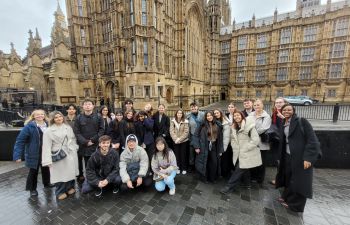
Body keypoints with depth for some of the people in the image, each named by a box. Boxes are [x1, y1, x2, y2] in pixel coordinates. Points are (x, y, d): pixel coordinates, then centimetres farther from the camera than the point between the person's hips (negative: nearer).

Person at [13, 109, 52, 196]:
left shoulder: (47, 125, -2)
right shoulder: (29, 126, -15)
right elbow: (20, 140, -15)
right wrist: (17, 155, -19)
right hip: (34, 154, -4)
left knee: (46, 169, 20)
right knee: (33, 172, 12)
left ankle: (46, 183, 41)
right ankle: (32, 189, 32)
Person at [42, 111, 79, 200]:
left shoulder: (68, 128, 7)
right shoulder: (48, 131, -5)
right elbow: (46, 146, -8)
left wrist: (75, 149, 10)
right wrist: (48, 160, -12)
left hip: (71, 154, 3)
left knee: (71, 172, 13)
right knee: (60, 174, 5)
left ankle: (70, 187, 34)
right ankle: (60, 192, 27)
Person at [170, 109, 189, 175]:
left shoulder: (185, 122, -7)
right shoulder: (173, 121, -1)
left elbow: (186, 132, -11)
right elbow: (171, 131, -6)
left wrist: (180, 139, -16)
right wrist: (176, 139, -16)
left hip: (184, 141, -2)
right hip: (175, 141, 2)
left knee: (183, 155, 8)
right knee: (177, 154, 11)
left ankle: (184, 168, 23)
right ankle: (178, 168, 26)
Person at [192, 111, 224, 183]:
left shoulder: (218, 126, 4)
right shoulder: (203, 125, -8)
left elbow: (220, 138, 6)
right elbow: (195, 135, -8)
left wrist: (220, 150, 5)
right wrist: (196, 146, -14)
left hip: (214, 147, 3)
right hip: (204, 148, -3)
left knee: (214, 163, 7)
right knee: (204, 163, 6)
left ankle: (212, 178, 29)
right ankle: (203, 178, 27)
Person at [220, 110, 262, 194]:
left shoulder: (249, 125, -13)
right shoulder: (234, 127, 9)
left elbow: (256, 140, -18)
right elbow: (233, 139, 16)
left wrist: (244, 149, -15)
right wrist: (235, 149, 3)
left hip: (247, 154, -6)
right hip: (238, 154, 6)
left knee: (239, 171, -2)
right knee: (240, 171, 15)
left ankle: (229, 186, 8)